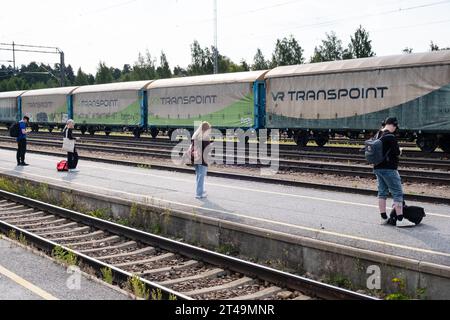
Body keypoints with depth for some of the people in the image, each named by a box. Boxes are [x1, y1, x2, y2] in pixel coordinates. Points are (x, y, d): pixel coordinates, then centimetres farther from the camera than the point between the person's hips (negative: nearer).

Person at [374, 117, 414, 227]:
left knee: (382, 192, 13)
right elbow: (397, 153, -15)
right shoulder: (390, 137, -16)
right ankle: (400, 219, -6)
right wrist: (399, 150, 7)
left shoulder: (377, 135, 9)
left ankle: (384, 218, 18)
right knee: (398, 193, -3)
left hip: (377, 168, 9)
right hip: (388, 169, -9)